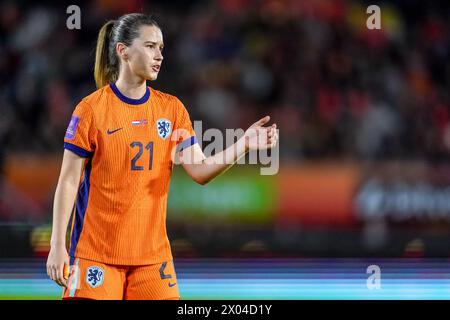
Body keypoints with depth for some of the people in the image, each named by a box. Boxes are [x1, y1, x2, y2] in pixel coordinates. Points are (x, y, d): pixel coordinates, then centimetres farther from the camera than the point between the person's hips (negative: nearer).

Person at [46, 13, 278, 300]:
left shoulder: (171, 109, 6)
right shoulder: (91, 109, -6)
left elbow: (200, 171, 0)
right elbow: (69, 182, -4)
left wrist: (243, 146, -16)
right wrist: (57, 245, -8)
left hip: (152, 252, 4)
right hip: (96, 252, -4)